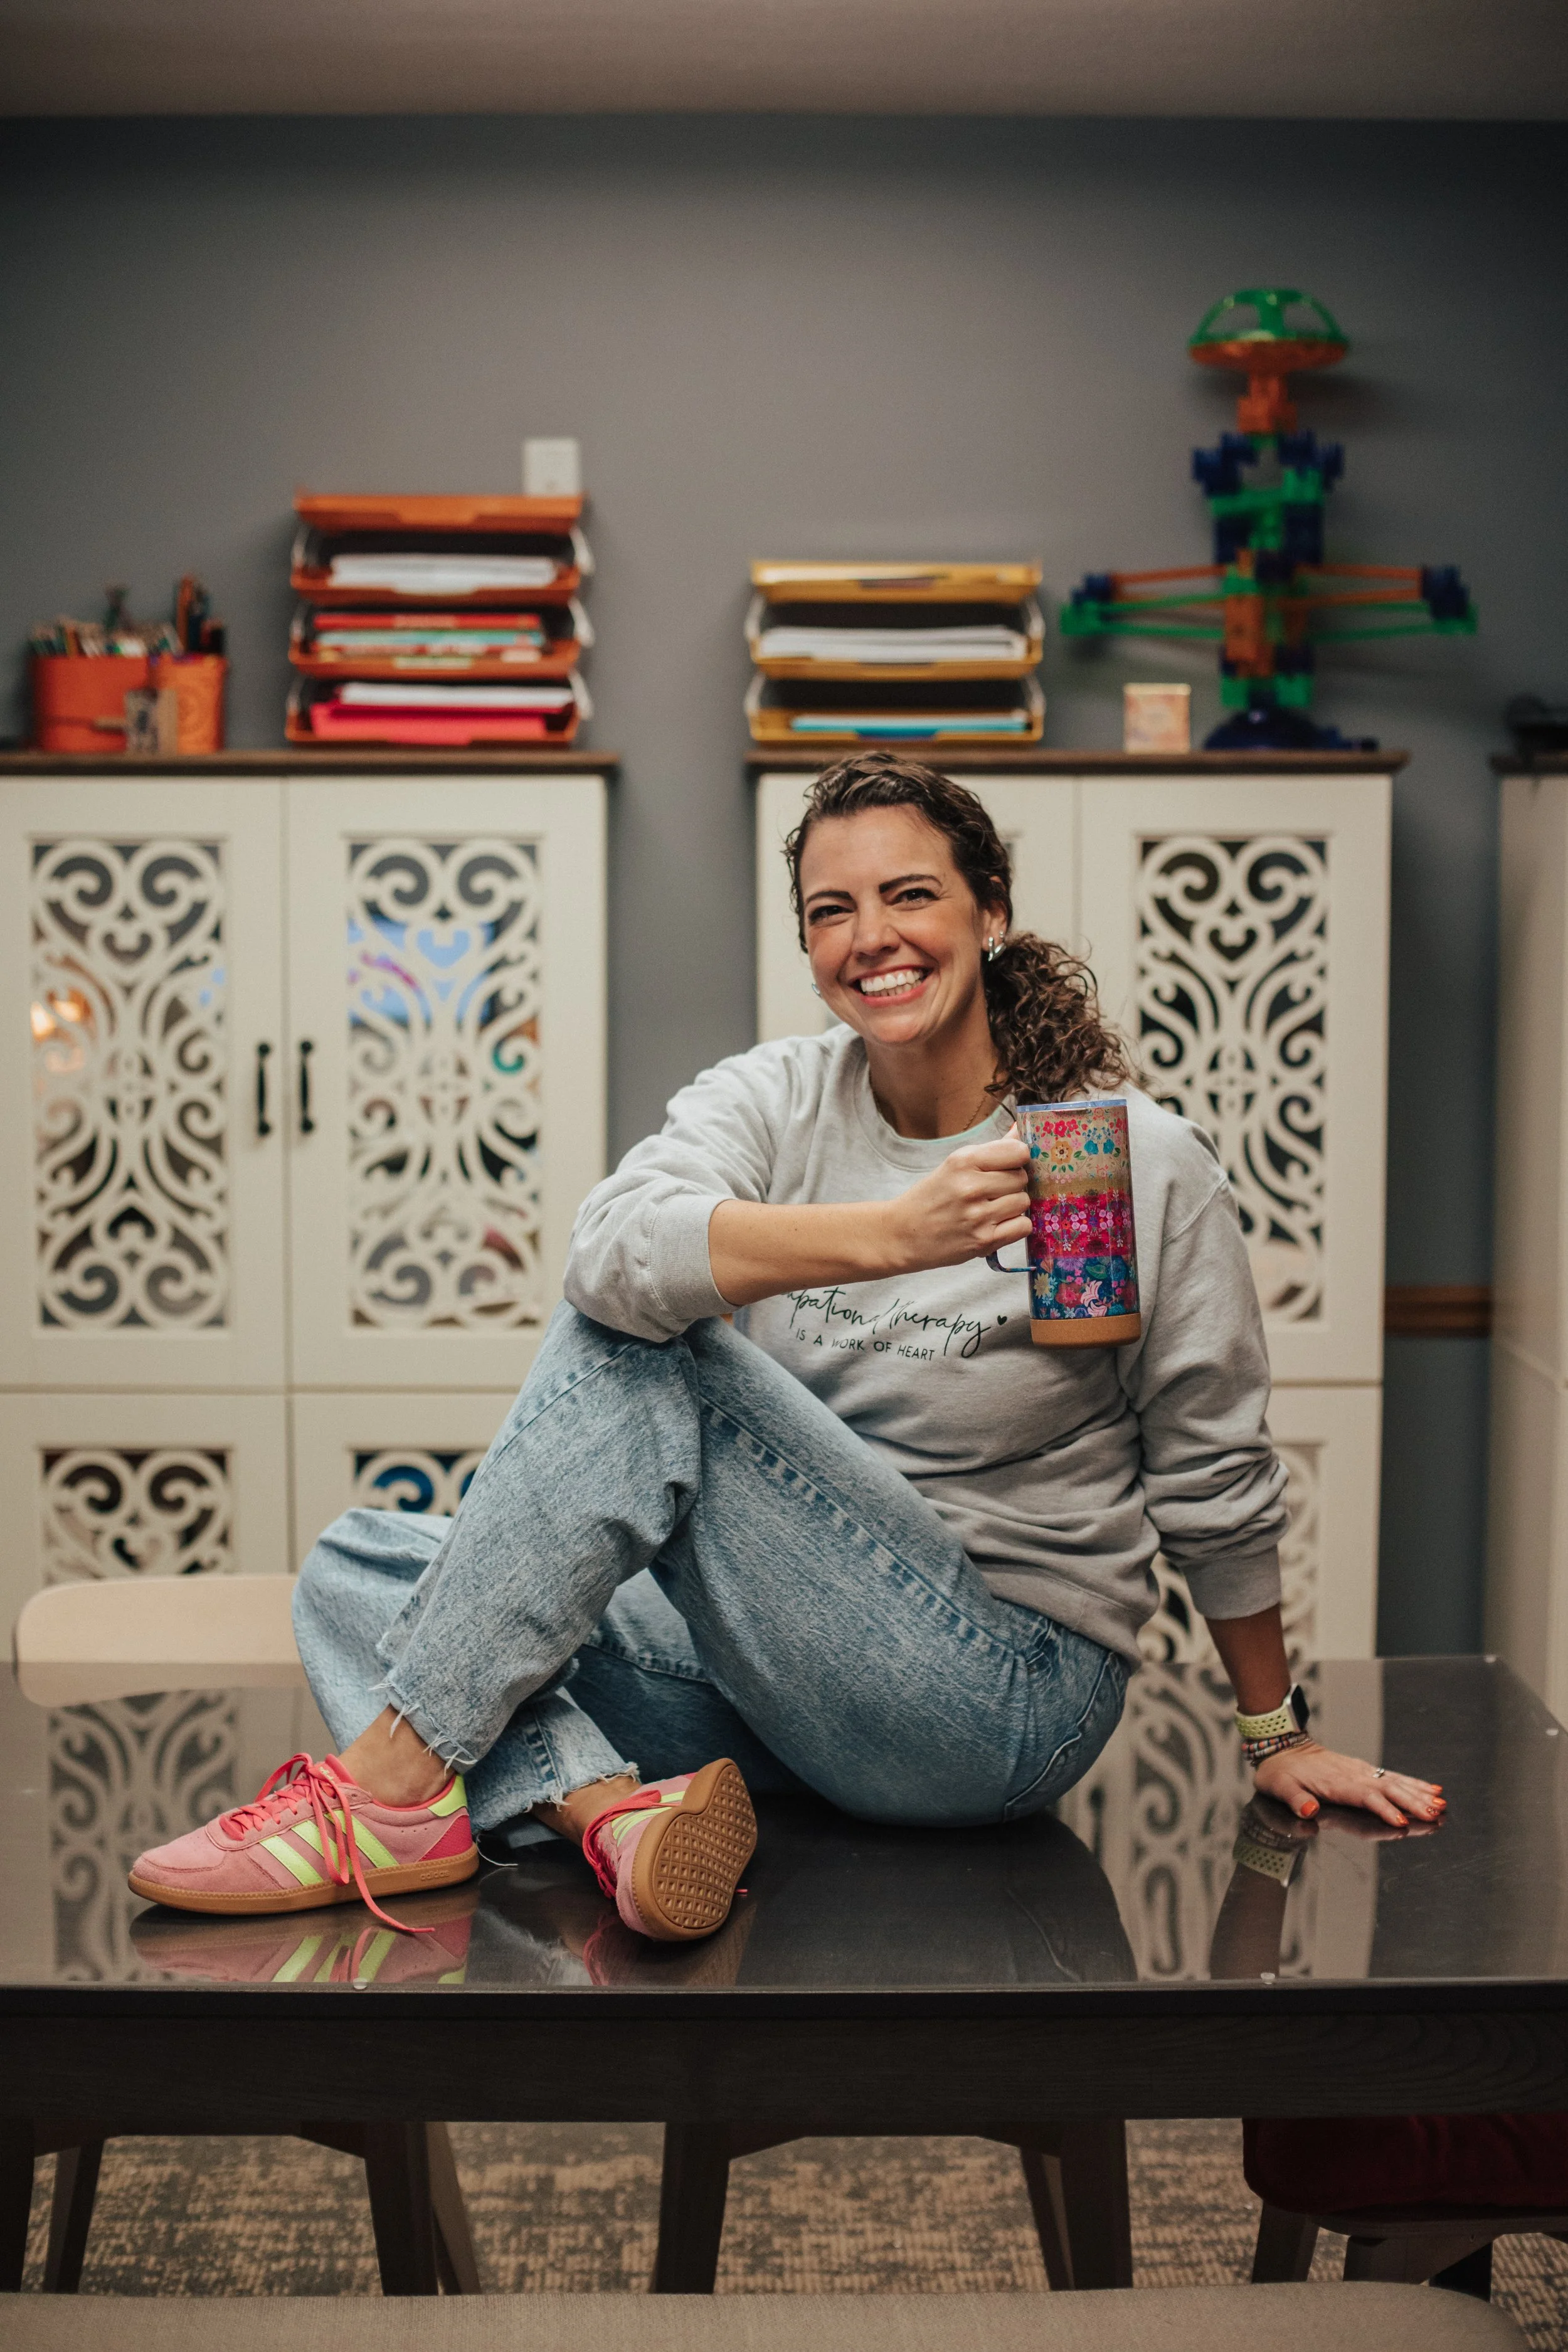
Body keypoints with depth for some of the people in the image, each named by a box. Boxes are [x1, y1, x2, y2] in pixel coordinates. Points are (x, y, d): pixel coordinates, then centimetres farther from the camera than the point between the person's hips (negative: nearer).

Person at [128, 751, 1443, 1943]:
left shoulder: (1144, 1163, -6)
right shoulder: (776, 1101, 1)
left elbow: (1216, 1484, 3)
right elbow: (618, 1252, -22)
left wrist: (1278, 1738, 9)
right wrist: (891, 1234, -36)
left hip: (1005, 1699, -5)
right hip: (785, 1665, 5)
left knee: (638, 1359, -23)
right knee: (358, 1569, -6)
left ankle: (398, 1786, -22)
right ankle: (609, 1802, -32)